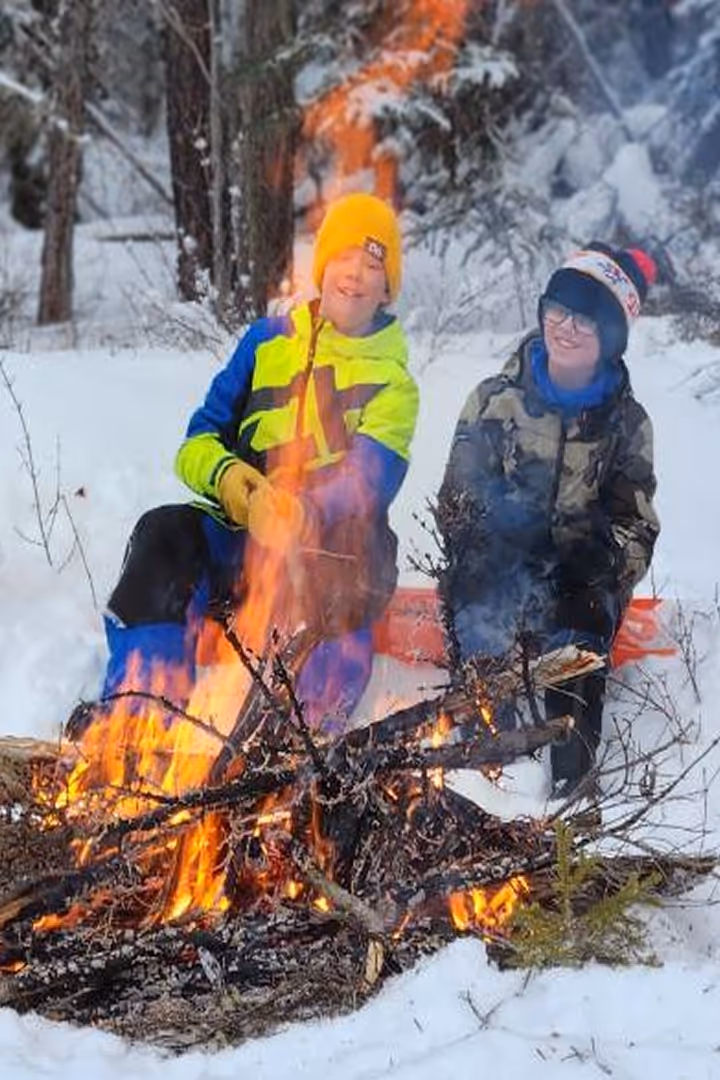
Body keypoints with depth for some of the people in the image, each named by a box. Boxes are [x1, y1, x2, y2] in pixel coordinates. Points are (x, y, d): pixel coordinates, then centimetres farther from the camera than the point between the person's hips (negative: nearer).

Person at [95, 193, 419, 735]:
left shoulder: (393, 383, 4)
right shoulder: (268, 342, 13)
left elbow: (371, 481, -14)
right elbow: (199, 440, 11)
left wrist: (302, 514, -36)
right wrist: (225, 476, -14)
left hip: (331, 546, -2)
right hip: (238, 534, 2)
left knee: (339, 591, -36)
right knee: (165, 536, -28)